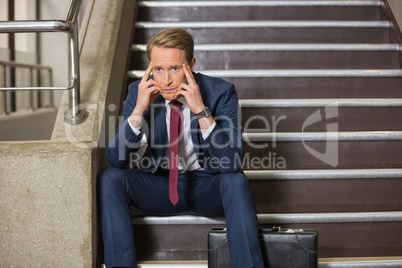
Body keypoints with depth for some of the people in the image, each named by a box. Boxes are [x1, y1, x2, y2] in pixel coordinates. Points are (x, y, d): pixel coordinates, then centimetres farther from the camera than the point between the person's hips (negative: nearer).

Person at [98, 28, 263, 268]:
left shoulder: (220, 92, -14)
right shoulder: (139, 92, -8)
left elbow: (232, 163, -22)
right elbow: (116, 159, -11)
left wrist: (202, 111, -32)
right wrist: (138, 111, -25)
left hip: (207, 188, -2)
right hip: (158, 187, 2)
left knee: (236, 181, -33)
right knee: (110, 178, -22)